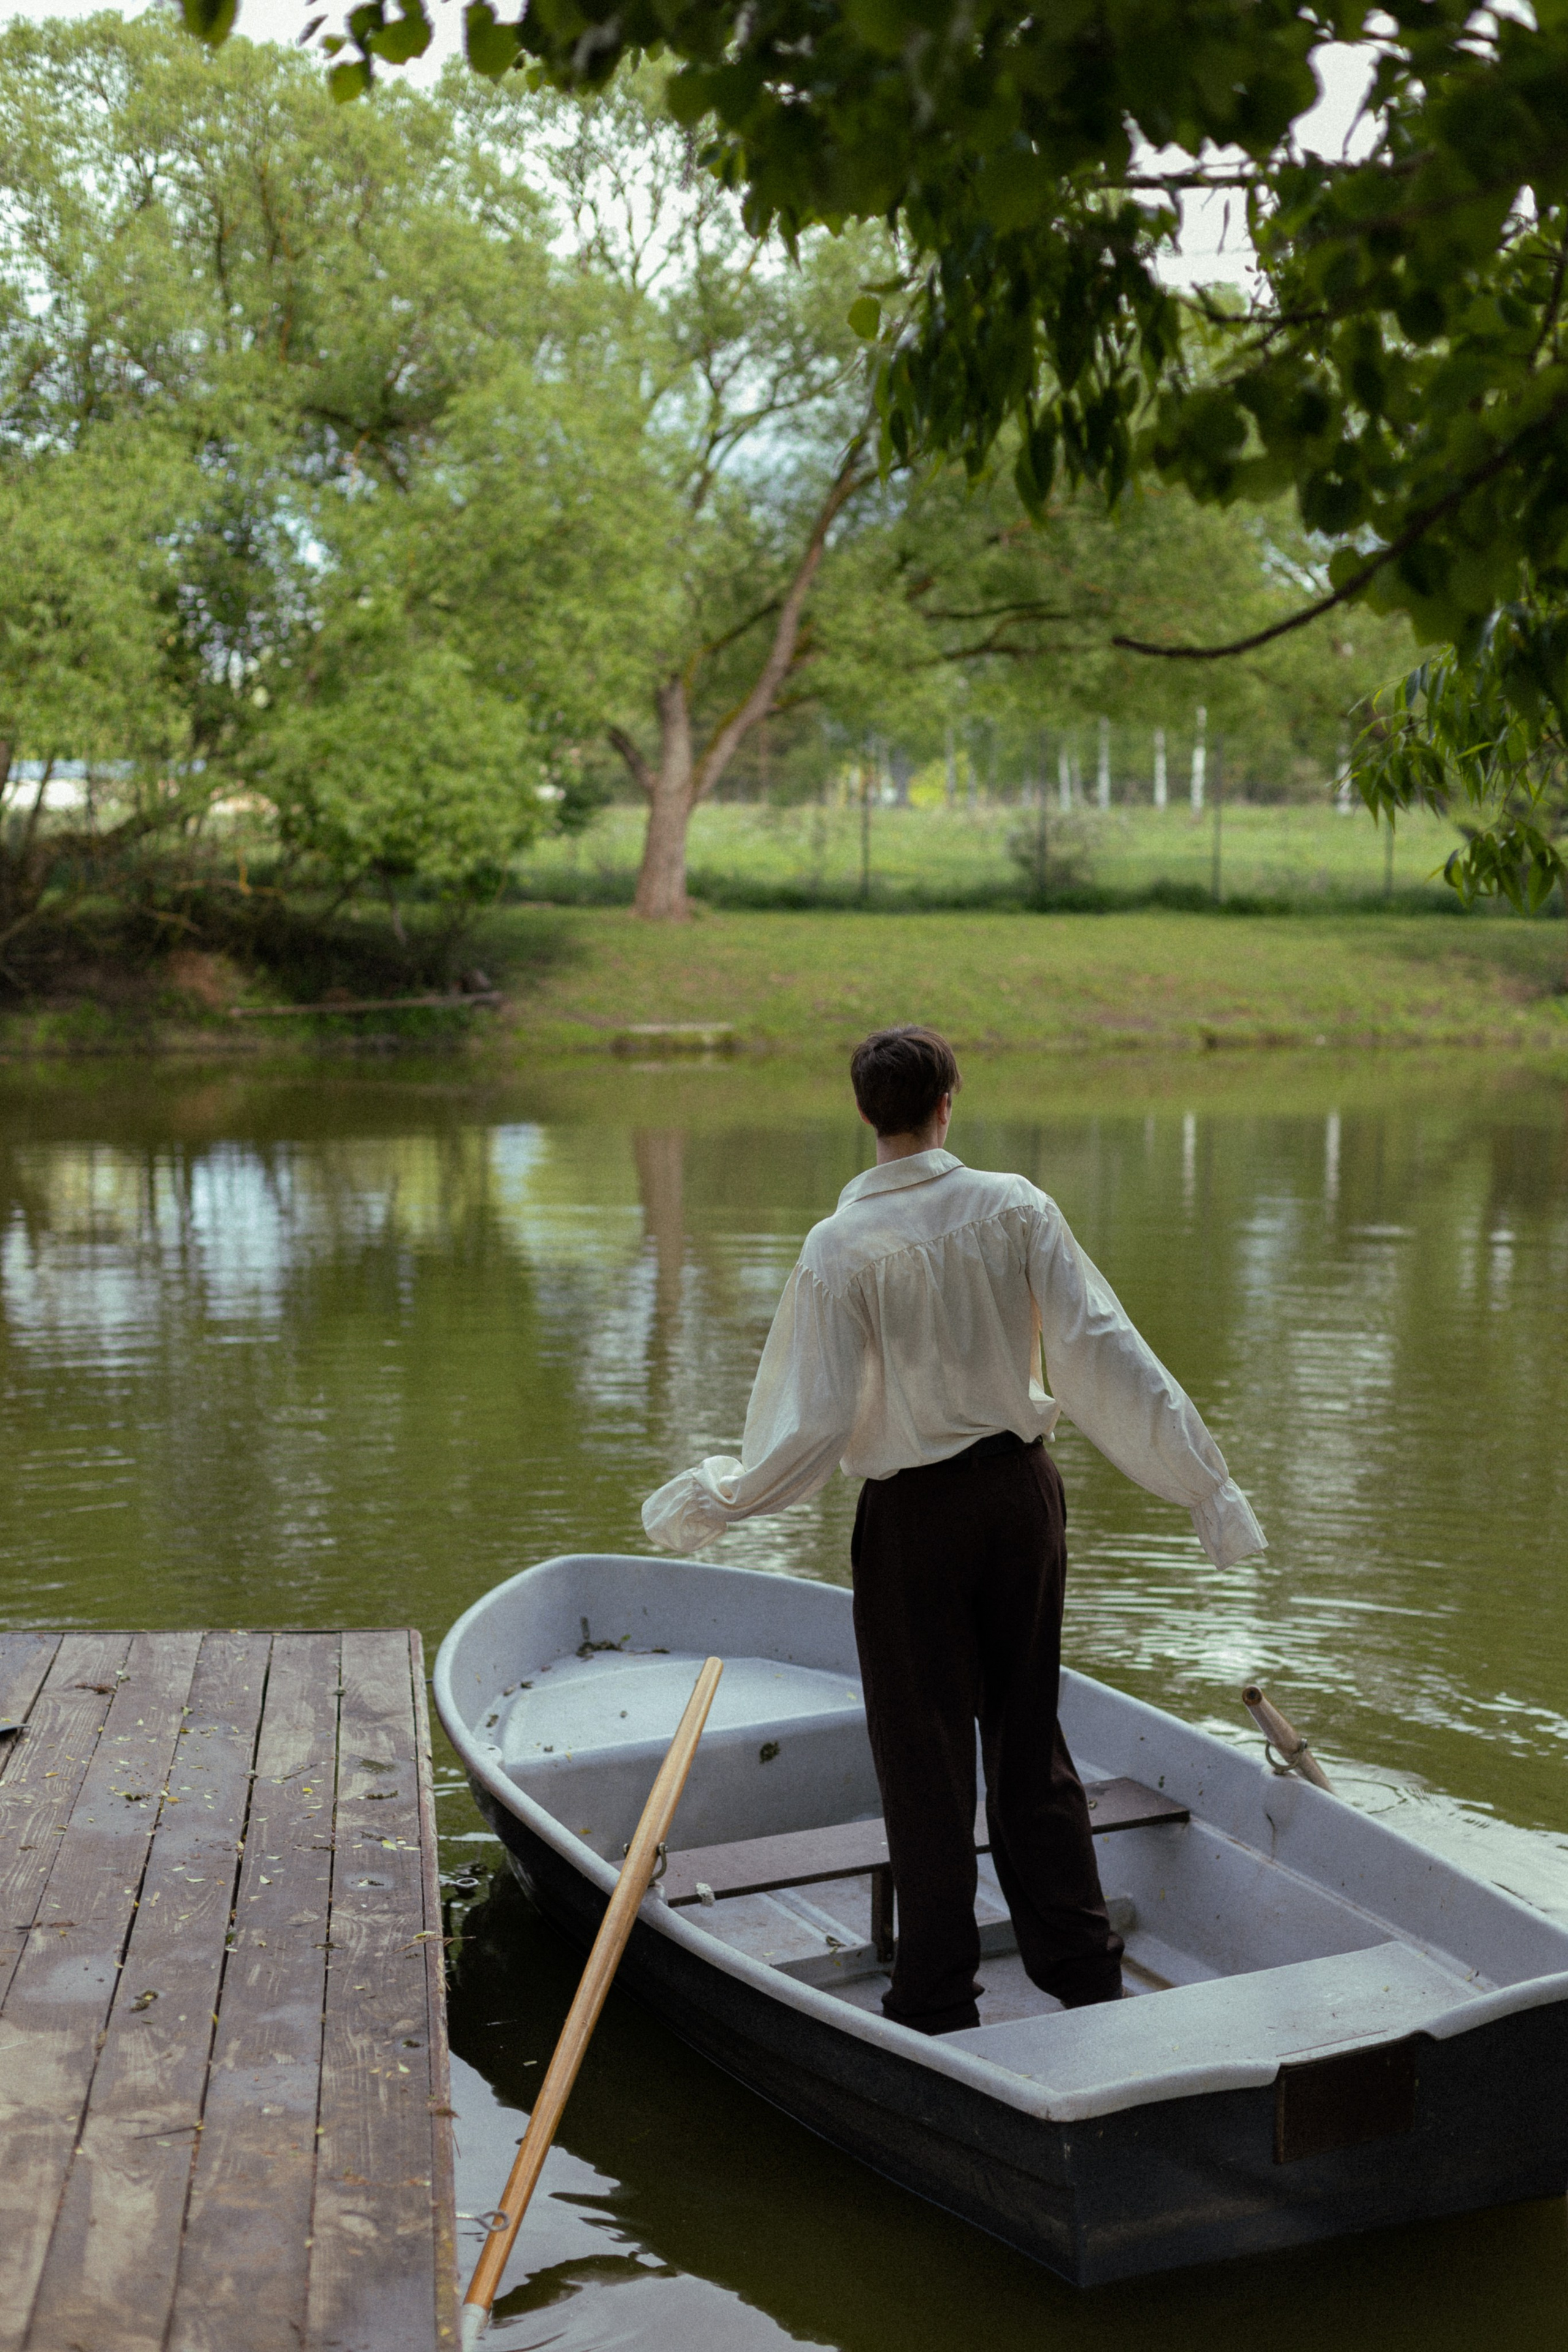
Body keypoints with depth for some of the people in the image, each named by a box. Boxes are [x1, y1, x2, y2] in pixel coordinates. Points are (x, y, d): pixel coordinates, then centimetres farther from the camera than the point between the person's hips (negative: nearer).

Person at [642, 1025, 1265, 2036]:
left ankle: (939, 2000, 17)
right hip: (1023, 1488, 3)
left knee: (926, 1756, 8)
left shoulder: (842, 1246, -14)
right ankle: (1085, 1970, 24)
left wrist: (712, 1500, 0)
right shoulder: (1016, 1207, -6)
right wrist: (1204, 1481, -4)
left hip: (913, 1514, -3)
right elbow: (1108, 1355, -8)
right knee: (1030, 1734, 16)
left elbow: (815, 1427, -14)